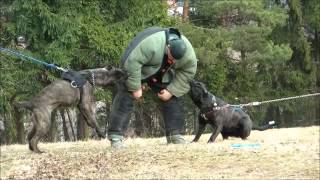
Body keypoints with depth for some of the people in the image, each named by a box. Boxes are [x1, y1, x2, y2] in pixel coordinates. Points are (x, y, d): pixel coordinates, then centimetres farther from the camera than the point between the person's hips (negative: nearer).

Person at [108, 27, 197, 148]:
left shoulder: (188, 53, -24)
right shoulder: (151, 44, -43)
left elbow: (187, 72, -9)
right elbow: (132, 62, -39)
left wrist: (171, 91, -16)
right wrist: (136, 88, -31)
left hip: (161, 74, 5)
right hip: (136, 70, -5)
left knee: (171, 99, -2)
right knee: (126, 98, -16)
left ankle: (174, 134, 5)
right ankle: (115, 136, -18)